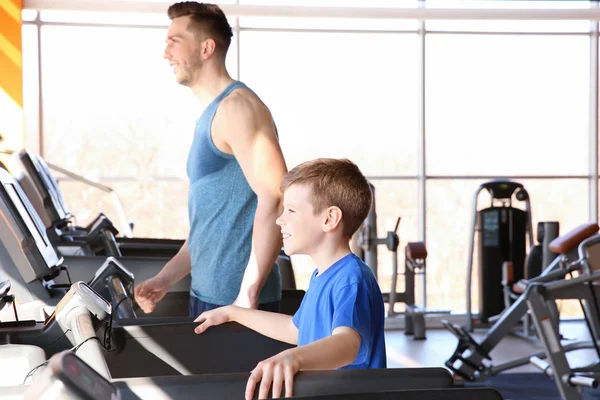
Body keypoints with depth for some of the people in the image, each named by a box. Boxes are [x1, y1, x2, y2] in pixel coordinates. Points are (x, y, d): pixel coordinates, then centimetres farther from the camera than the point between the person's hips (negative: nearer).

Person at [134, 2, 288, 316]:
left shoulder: (236, 106, -13)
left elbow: (275, 198, -23)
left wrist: (248, 294, -25)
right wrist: (165, 278, 14)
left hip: (235, 301, -9)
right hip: (207, 295, 9)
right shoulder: (210, 116, 16)